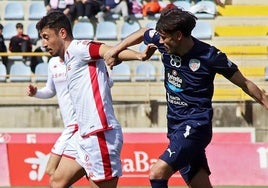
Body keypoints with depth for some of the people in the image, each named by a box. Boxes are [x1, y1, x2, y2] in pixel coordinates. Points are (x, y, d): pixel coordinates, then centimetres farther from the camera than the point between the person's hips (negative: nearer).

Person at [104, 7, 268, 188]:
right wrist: (115, 50, 18)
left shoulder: (210, 56, -16)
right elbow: (142, 33, 21)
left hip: (195, 125, -6)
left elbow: (244, 83, -4)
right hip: (176, 125, 6)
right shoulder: (165, 44, -1)